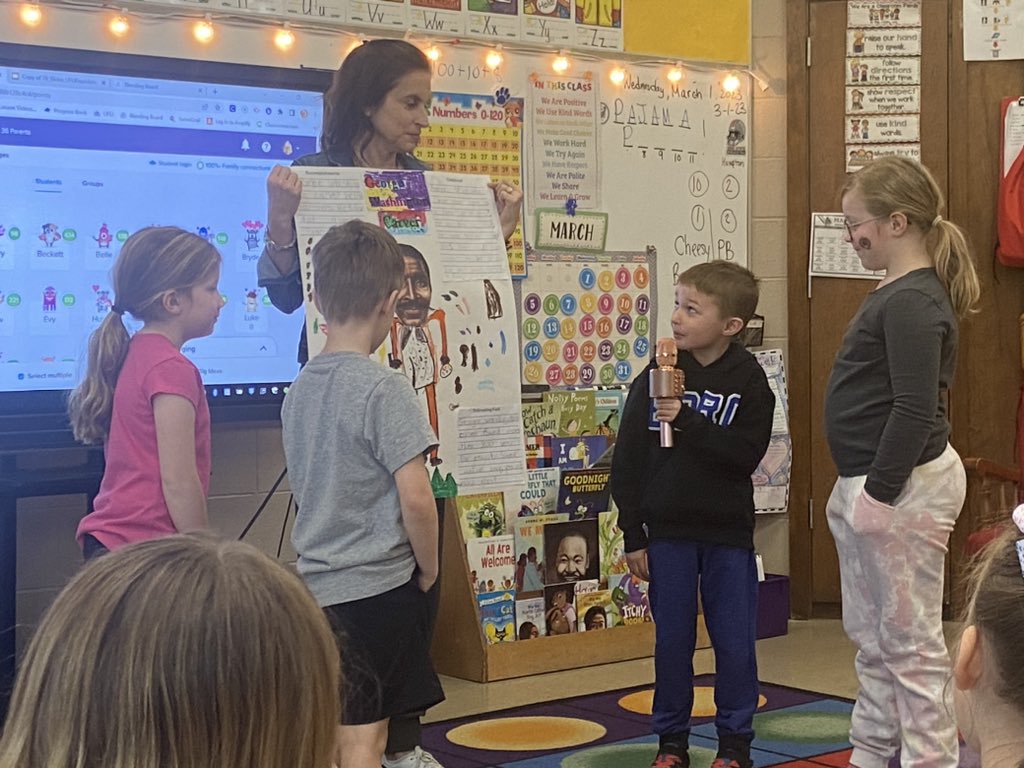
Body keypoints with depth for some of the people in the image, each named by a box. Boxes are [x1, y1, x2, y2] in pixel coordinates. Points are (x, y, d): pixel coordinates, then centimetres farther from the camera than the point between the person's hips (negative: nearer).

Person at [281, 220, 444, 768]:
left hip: (318, 585, 7)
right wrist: (428, 568, -4)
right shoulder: (384, 388, -15)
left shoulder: (299, 387, 7)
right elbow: (415, 499, -19)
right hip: (379, 585, -7)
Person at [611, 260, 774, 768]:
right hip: (668, 531, 1)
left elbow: (745, 455, -15)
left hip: (728, 534, -1)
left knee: (734, 643, 5)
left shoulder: (748, 382, -4)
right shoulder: (656, 377, -1)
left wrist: (688, 421, -23)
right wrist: (633, 535, -1)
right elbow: (627, 459, 1)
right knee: (672, 641, 8)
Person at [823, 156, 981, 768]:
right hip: (869, 485, 11)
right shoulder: (899, 293, 13)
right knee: (871, 636, 20)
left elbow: (916, 408, -25)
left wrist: (879, 491, -21)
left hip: (905, 488, -11)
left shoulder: (912, 301, -19)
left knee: (910, 642, -1)